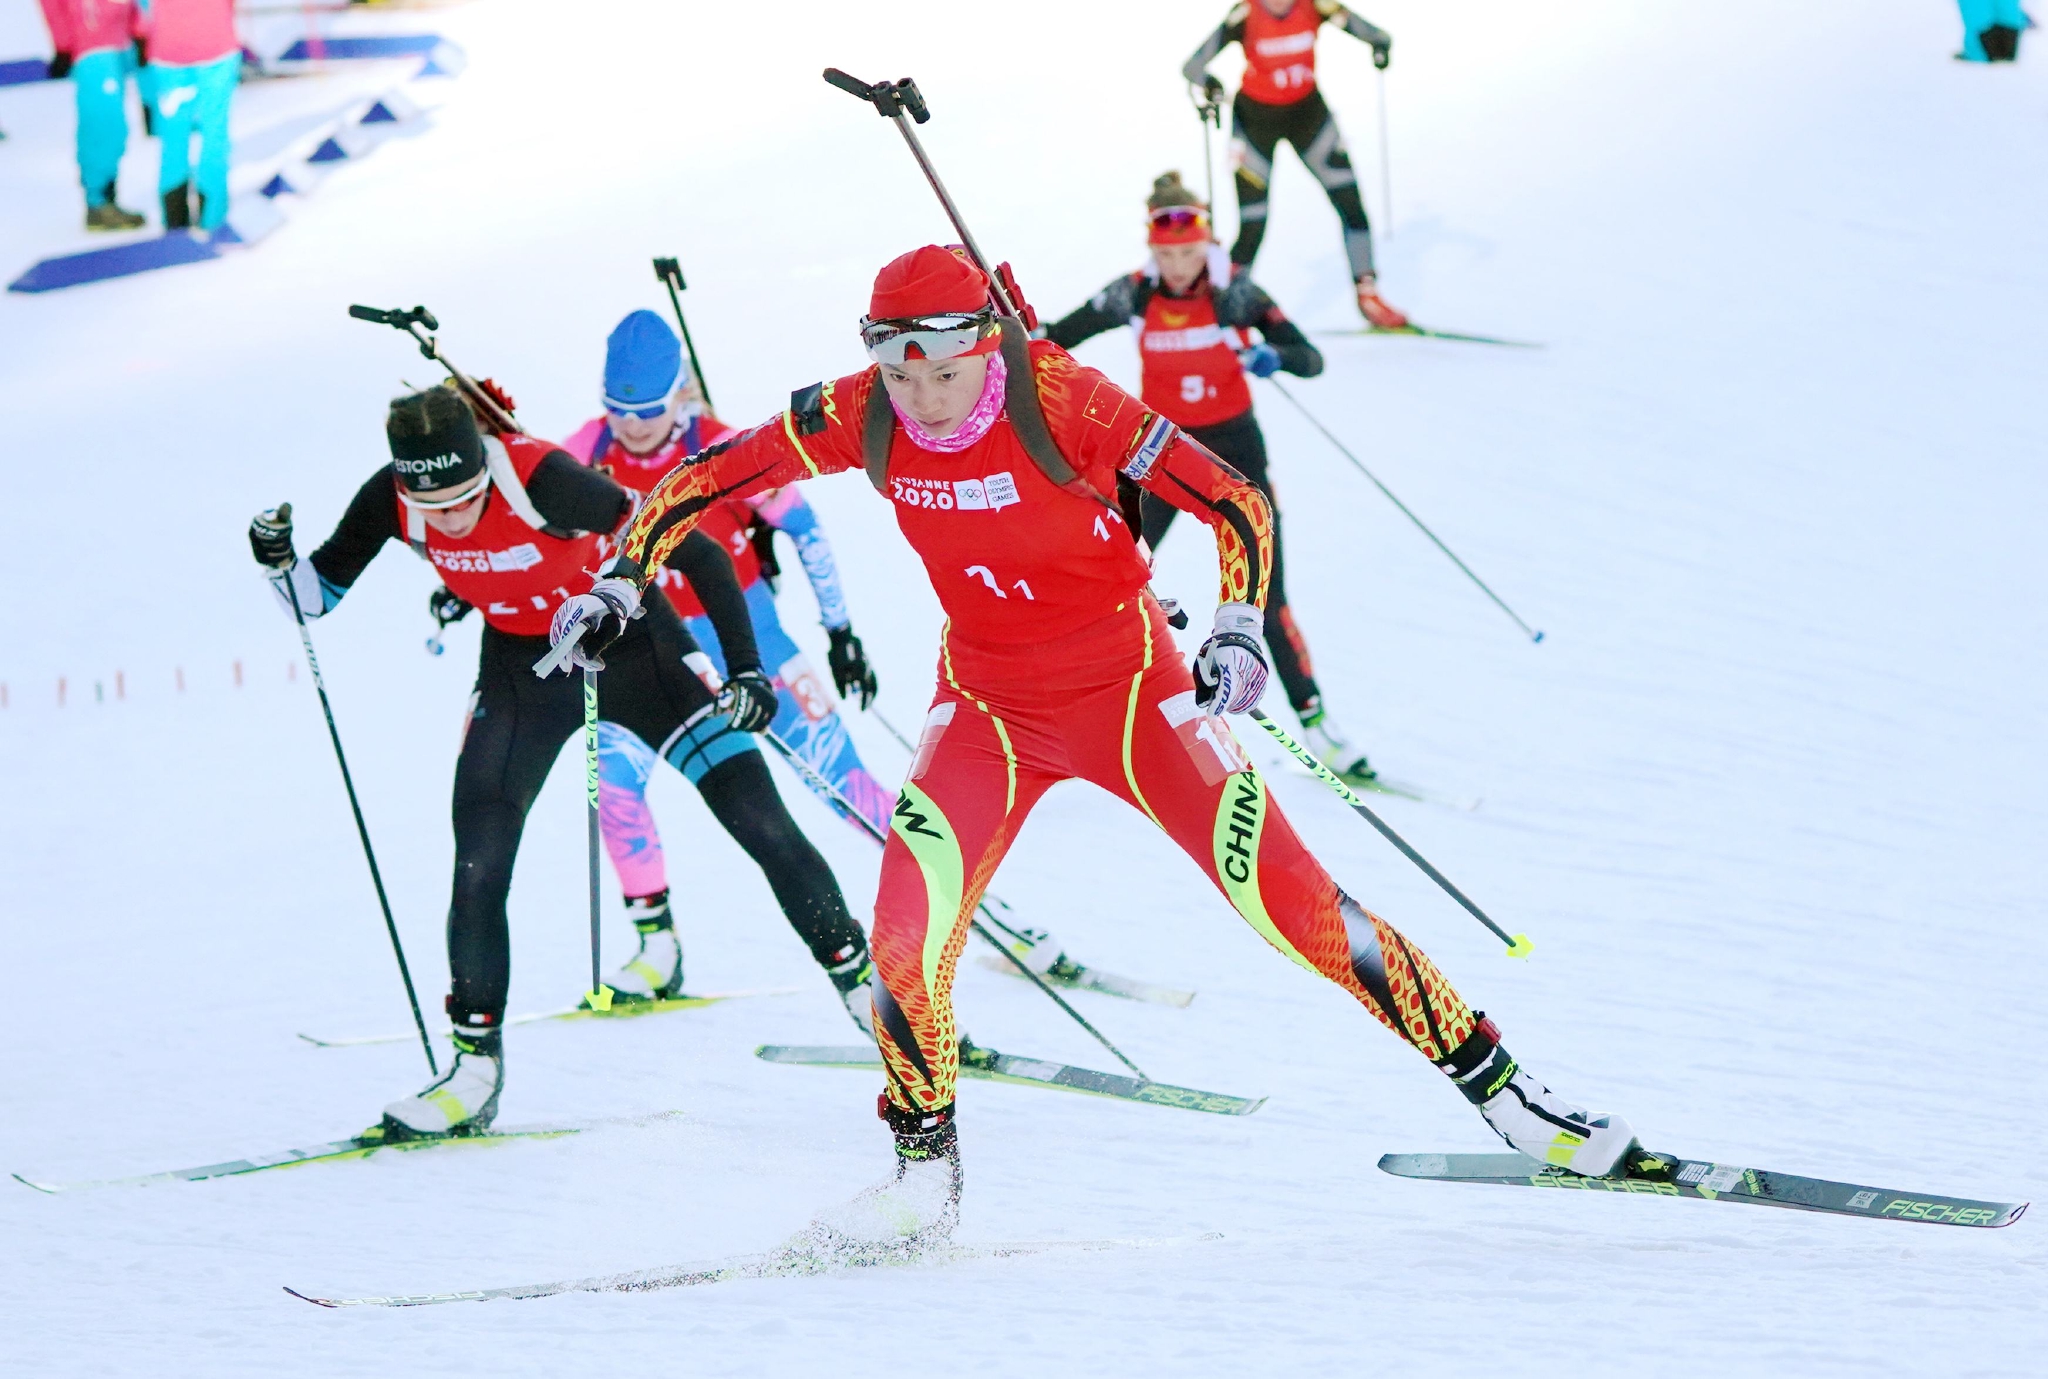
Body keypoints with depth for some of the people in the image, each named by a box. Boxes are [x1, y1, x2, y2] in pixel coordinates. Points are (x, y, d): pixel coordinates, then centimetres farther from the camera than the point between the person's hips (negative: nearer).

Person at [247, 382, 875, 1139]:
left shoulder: (544, 480, -34)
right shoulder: (391, 500, -21)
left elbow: (696, 551, -27)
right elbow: (318, 595, -5)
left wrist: (746, 670, -28)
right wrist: (276, 560, -26)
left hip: (629, 643, -3)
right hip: (522, 665, 3)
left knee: (765, 827, -4)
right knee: (479, 866, -10)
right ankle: (477, 1063, 4)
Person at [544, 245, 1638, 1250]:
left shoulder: (1059, 401, -23)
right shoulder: (859, 419, -13)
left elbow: (1237, 505, -19)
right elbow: (707, 478, 1)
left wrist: (1239, 633, -31)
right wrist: (621, 579, -6)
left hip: (1129, 688, -3)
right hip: (986, 705, 3)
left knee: (1290, 904, -8)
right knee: (904, 944, -13)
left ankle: (1498, 1088, 3)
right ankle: (923, 1174, 11)